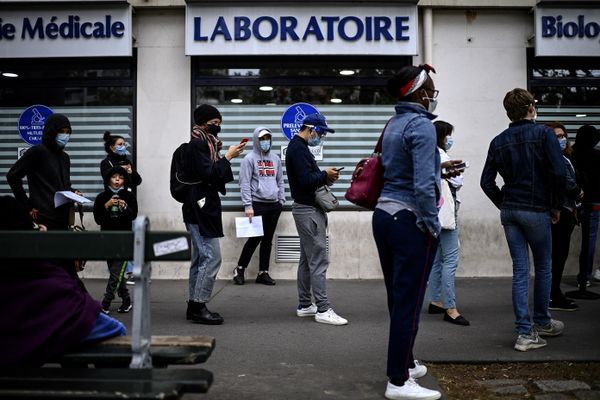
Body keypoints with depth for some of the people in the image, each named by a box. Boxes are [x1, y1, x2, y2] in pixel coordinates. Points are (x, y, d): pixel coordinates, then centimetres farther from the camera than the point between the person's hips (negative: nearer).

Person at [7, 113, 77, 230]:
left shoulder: (65, 157, 15)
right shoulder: (37, 151, -6)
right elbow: (12, 176, -8)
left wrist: (73, 192, 2)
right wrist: (27, 206, -8)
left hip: (63, 219, 7)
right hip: (43, 219, -7)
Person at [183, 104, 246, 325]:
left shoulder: (203, 143, 19)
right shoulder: (197, 144, -12)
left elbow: (212, 174, 21)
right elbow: (208, 173, -20)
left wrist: (228, 157, 10)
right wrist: (228, 157, -13)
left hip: (202, 208, 11)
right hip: (200, 209, -11)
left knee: (200, 258, 12)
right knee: (212, 257, -11)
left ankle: (195, 306, 17)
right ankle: (198, 306, -5)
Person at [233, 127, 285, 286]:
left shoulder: (276, 159, 14)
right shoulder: (249, 159, -3)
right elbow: (244, 184, -8)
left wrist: (281, 200, 10)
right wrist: (247, 206, -14)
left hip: (274, 205, 5)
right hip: (258, 204, -5)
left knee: (268, 239, 8)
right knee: (255, 238, -5)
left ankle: (263, 273, 15)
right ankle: (240, 269, 12)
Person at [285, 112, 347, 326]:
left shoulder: (298, 147, 18)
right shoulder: (299, 148, -14)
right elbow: (306, 180, -24)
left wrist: (325, 176, 4)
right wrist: (325, 175, -9)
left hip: (306, 208, 11)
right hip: (308, 210, -11)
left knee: (307, 259, 13)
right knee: (319, 259, -10)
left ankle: (305, 305, 20)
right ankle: (323, 309, -8)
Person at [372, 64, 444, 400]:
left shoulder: (394, 124, 14)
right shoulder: (422, 125, -15)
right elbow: (423, 185, -23)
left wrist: (439, 167, 22)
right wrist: (432, 225, -13)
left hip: (385, 215, 9)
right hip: (410, 221, -9)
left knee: (398, 298, 18)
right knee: (409, 303, -2)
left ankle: (404, 363, 33)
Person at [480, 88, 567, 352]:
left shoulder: (498, 141, 7)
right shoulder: (543, 134, -5)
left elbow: (487, 182, 5)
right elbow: (559, 173, -14)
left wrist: (504, 204, 14)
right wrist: (557, 206, -2)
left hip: (509, 212, 4)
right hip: (537, 211, -4)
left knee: (520, 270, 6)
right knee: (543, 268, 15)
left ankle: (525, 333, 4)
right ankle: (542, 322, 30)